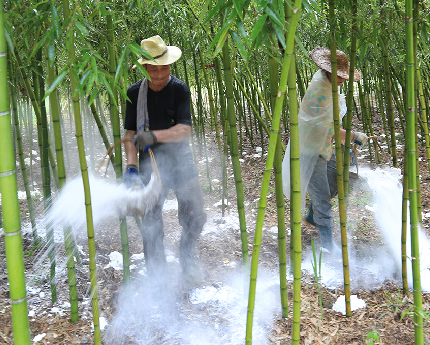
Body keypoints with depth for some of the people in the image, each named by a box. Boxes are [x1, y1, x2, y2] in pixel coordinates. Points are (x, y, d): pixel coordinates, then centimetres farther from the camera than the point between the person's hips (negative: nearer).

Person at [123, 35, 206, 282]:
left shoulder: (180, 89, -7)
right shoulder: (135, 93, -3)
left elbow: (185, 130, -15)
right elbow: (130, 133, -3)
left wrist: (154, 136, -28)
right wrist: (131, 167, -16)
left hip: (181, 160, 0)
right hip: (150, 163, 0)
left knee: (195, 215, -1)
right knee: (151, 220, -1)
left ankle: (187, 261, 24)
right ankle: (156, 273, 12)